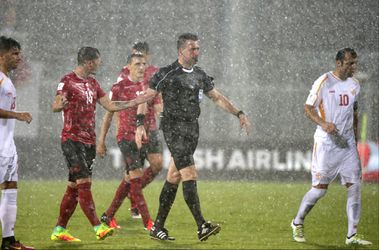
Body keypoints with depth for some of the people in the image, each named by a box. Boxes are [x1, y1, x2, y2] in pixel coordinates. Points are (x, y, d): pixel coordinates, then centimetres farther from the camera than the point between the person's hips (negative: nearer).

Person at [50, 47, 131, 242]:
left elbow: (110, 106, 18)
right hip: (72, 139, -8)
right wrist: (61, 104, -39)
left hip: (89, 141, 8)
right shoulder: (68, 81, -7)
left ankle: (59, 230, 11)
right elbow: (55, 107, -15)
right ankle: (98, 228, -20)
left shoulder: (93, 83, 16)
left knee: (74, 186, 7)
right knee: (84, 182, -14)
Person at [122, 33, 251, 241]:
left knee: (174, 178, 9)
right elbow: (147, 96, -5)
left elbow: (217, 97, 20)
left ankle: (158, 228, 14)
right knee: (190, 176, -15)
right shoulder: (168, 74, -7)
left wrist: (239, 114, 15)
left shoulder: (200, 75, 13)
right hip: (174, 129, -7)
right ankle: (201, 227, -21)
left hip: (192, 129, 7)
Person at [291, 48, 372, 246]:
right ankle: (297, 223, 20)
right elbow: (308, 108, -8)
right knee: (319, 188, -3)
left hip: (347, 143, 6)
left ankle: (352, 235, -1)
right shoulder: (324, 82, -9)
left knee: (355, 186, -4)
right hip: (326, 143, -5)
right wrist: (324, 124, -24)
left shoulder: (354, 85, 9)